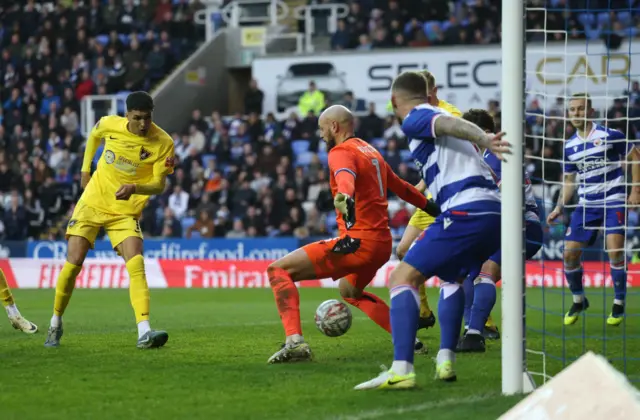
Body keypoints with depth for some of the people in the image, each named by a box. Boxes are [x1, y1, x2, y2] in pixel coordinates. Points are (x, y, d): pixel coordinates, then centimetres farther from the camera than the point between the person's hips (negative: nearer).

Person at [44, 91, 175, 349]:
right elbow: (94, 135, 16)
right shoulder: (110, 125, -10)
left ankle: (144, 333, -28)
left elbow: (159, 184, -16)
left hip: (126, 212, -1)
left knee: (136, 265, -21)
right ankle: (56, 324, 17)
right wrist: (86, 169, 14)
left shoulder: (163, 142, -16)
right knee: (73, 264, -4)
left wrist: (134, 188, -35)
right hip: (92, 202, 1)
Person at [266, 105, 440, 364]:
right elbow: (401, 187, 31)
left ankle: (295, 342, -25)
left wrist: (345, 197, -53)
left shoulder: (341, 152, -7)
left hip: (358, 241, -9)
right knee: (349, 290, 38)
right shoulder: (371, 152, 19)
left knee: (278, 270, -9)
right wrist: (431, 207, 46)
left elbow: (346, 178, -31)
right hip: (383, 242, 9)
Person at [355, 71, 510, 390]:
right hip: (493, 209, 9)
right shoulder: (437, 115, 28)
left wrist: (485, 140, -33)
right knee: (451, 277, 32)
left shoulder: (415, 119, 2)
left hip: (466, 211, -9)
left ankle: (401, 369, -24)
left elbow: (450, 124, -16)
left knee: (403, 277, -9)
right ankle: (445, 361, 20)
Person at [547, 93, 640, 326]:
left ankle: (619, 304, -2)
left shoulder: (610, 135, -8)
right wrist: (560, 207, 8)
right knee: (570, 253, -3)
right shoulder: (569, 146, 7)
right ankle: (578, 301, 19)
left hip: (614, 201, -5)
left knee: (615, 249, -18)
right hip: (586, 204, 5)